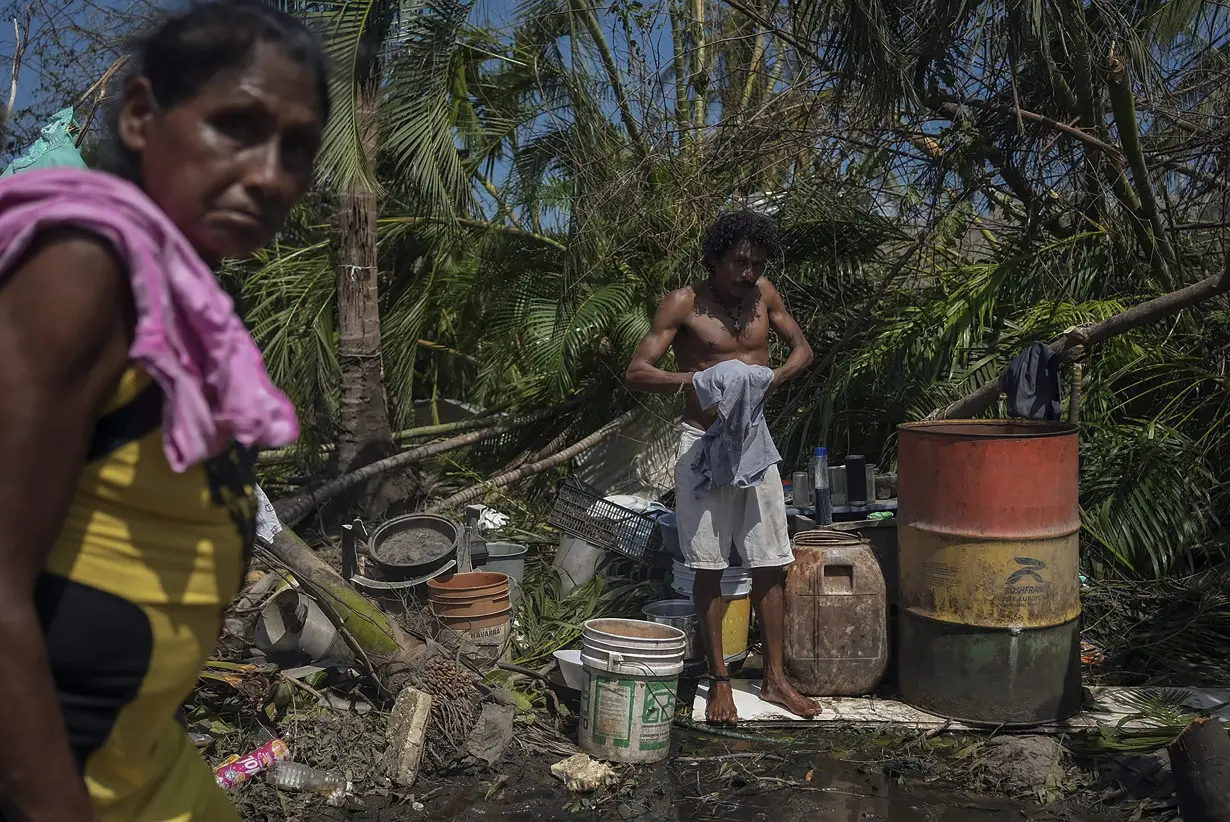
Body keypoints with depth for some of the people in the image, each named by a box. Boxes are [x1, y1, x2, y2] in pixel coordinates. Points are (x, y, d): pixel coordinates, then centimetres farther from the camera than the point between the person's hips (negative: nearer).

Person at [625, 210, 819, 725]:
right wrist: (694, 380, -31)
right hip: (704, 444, -4)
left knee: (770, 563, 6)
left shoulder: (763, 294, 5)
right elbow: (637, 372, -13)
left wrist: (774, 377, -8)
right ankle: (719, 681, 13)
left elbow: (803, 349, 15)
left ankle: (774, 678, 19)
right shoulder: (684, 303, -8)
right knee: (709, 565, 1)